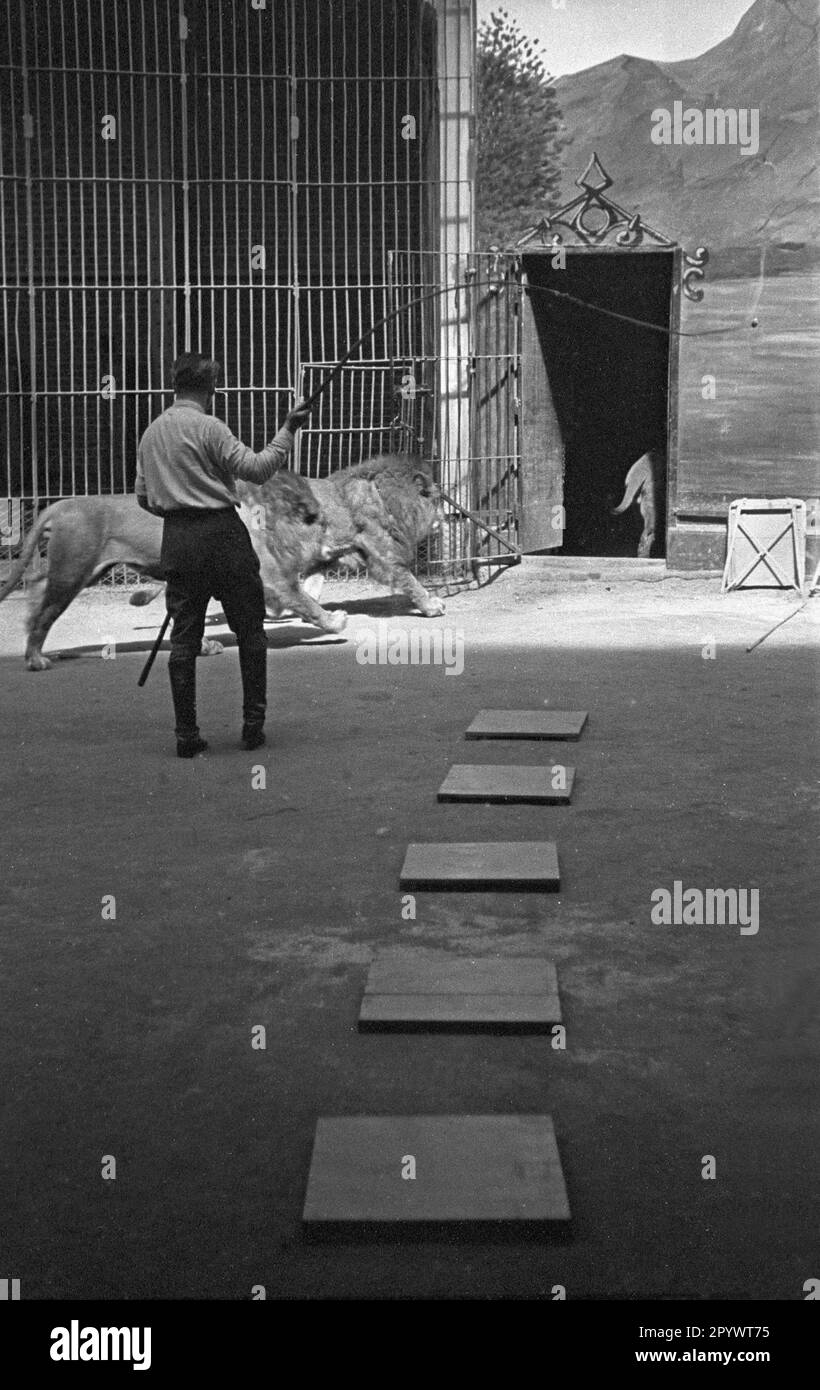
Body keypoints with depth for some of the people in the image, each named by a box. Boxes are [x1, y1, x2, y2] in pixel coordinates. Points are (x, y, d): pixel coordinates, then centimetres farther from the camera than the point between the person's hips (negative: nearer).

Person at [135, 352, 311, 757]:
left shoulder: (150, 434, 12)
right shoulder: (207, 427, -8)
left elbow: (143, 496, 16)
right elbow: (258, 469, -13)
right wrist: (288, 430, -6)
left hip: (177, 541, 6)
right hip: (221, 534, -6)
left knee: (184, 636, 6)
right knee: (249, 630, 6)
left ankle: (186, 734, 3)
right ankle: (253, 723, 5)